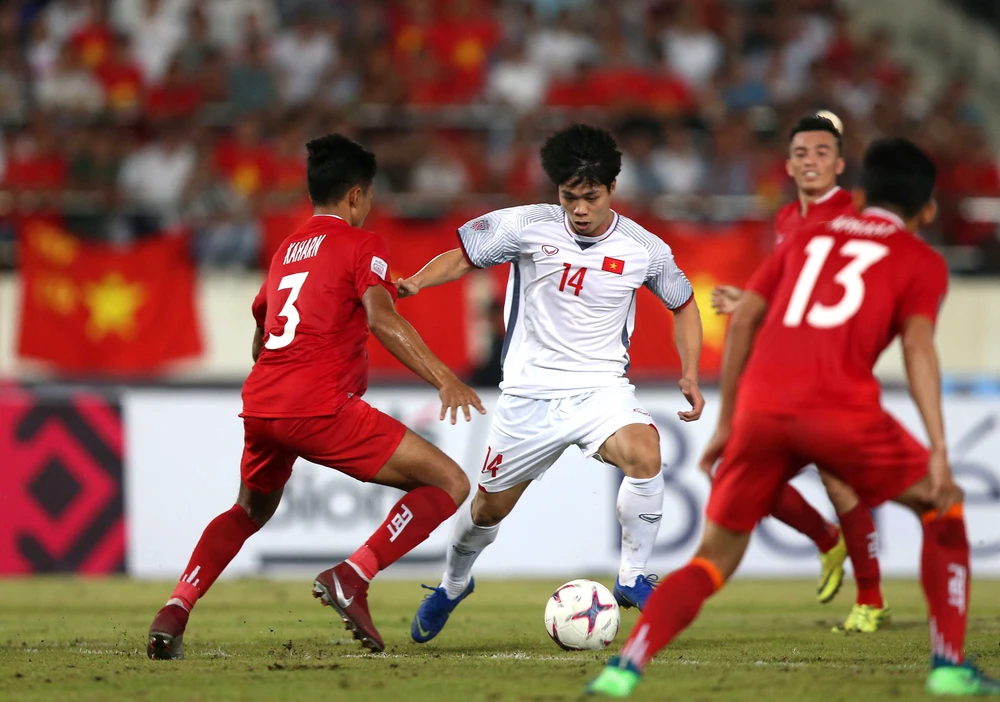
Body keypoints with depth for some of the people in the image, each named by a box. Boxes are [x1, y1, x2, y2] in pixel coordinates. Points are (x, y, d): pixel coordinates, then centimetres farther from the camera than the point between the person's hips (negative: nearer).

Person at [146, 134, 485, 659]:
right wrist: (444, 379, -21)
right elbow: (382, 319, -15)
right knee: (448, 484, -3)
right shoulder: (362, 245, 3)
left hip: (259, 401, 7)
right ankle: (352, 578, -18)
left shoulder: (287, 250, 25)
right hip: (319, 406, -7)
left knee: (250, 512, 33)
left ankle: (174, 612, 14)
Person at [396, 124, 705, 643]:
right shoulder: (527, 226, -8)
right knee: (490, 504, 11)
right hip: (530, 393, 1)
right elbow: (462, 256, 3)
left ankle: (632, 579, -17)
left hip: (602, 388, 0)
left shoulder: (644, 250, -5)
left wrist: (690, 374, 0)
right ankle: (453, 584, 44)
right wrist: (415, 283, -16)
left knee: (644, 454, -32)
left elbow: (683, 305, 12)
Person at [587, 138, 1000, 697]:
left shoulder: (809, 238, 27)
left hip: (760, 406, 3)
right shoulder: (922, 262, 15)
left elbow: (743, 319, 19)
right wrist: (939, 453, -9)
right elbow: (918, 343, -2)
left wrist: (727, 423, 25)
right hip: (841, 409, -3)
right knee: (942, 507, 20)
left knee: (716, 556, 14)